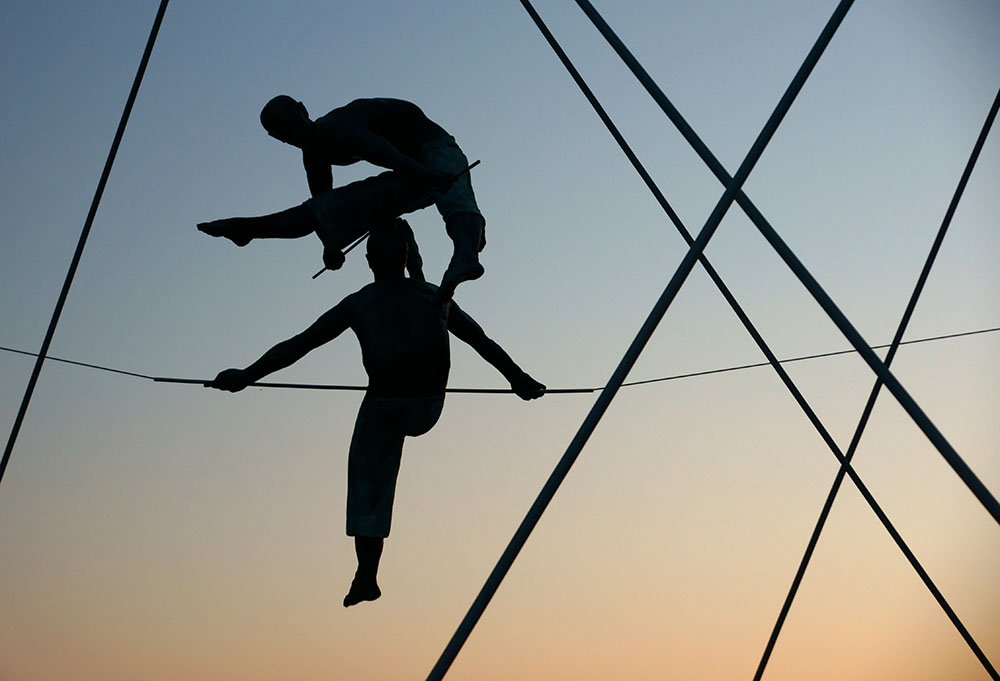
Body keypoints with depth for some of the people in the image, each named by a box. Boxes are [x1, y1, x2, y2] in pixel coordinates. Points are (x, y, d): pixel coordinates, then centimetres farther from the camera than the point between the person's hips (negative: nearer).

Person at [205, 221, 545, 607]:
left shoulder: (357, 304, 13)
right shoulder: (435, 297, 18)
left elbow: (296, 346, 13)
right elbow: (483, 342, 28)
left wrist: (246, 377, 20)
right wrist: (519, 379, 40)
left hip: (386, 400, -2)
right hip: (429, 406, 2)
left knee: (368, 476, 11)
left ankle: (366, 575, 5)